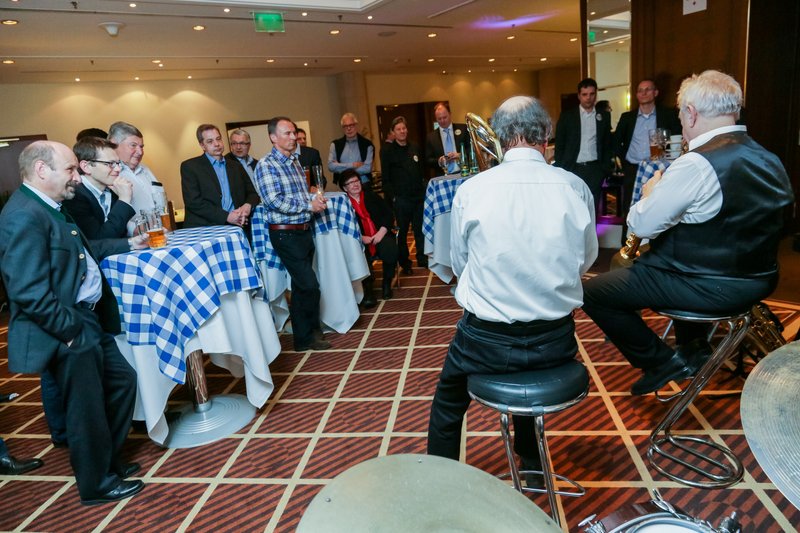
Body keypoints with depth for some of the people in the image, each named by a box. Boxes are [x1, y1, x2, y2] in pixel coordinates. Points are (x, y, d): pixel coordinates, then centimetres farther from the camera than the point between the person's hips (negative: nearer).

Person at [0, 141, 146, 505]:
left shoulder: (49, 208, 10)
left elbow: (83, 251, 21)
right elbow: (30, 294, -26)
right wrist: (73, 329, -20)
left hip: (89, 321, 10)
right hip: (67, 332, -10)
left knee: (122, 382, 21)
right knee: (88, 410, 6)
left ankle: (109, 459, 41)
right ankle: (96, 483, 29)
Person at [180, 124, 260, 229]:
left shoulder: (236, 166, 18)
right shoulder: (189, 166, 4)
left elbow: (253, 193, 17)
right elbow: (193, 202, -5)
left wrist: (248, 206, -6)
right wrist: (226, 216, -13)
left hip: (236, 227, 4)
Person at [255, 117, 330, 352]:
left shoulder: (294, 163, 14)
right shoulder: (266, 165, -11)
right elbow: (274, 201, -20)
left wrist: (316, 198, 1)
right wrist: (309, 205, -15)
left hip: (304, 231, 8)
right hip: (286, 235, -8)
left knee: (301, 286, 15)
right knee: (310, 285, -7)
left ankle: (302, 335, 26)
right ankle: (308, 336, 11)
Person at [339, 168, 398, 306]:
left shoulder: (371, 196, 16)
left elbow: (388, 214, 9)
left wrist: (381, 232, -7)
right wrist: (361, 237, -15)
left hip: (380, 235, 2)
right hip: (360, 241, -2)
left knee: (390, 250, -29)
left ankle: (387, 283, -6)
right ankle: (368, 289, -18)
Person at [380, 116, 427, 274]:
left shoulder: (414, 149, 14)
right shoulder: (387, 151, -2)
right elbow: (385, 177, -4)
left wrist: (423, 190, 10)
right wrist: (392, 196, -10)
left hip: (418, 196, 4)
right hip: (401, 199, -4)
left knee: (420, 229, 8)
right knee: (402, 232, 3)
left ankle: (422, 258, 21)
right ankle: (404, 263, 14)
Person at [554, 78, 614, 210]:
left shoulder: (603, 117, 8)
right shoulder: (567, 116, 2)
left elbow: (607, 145, 13)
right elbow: (559, 145, 3)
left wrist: (606, 168, 5)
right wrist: (560, 169, -3)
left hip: (594, 170, 2)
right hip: (572, 169, -2)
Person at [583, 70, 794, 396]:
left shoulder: (696, 164, -23)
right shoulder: (769, 160, 5)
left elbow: (641, 226, -17)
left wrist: (650, 193, 3)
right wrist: (666, 192, 18)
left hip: (709, 289, -9)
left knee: (591, 292, -4)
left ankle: (660, 361, 5)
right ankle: (695, 348, 36)